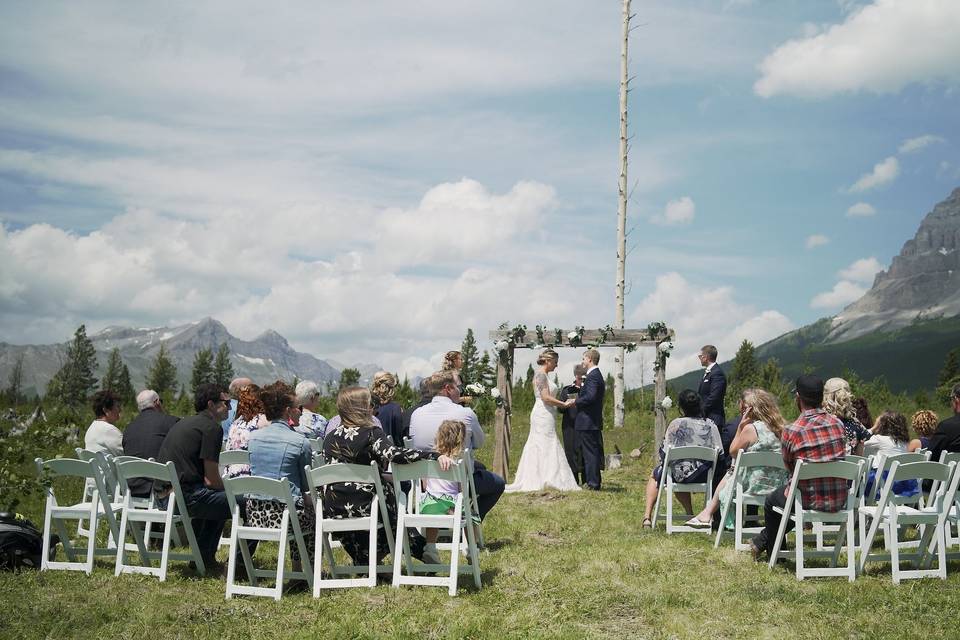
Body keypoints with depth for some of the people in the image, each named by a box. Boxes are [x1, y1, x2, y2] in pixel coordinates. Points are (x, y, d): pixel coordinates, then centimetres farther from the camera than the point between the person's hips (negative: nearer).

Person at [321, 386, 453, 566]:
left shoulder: (330, 437, 4)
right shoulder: (371, 434, -13)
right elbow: (394, 454, -30)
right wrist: (436, 456, -37)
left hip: (333, 510, 5)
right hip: (365, 506, -5)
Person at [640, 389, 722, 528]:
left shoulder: (676, 424, -14)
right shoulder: (711, 425, -5)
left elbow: (664, 452, -11)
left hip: (678, 474, -4)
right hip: (703, 477, 4)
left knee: (655, 475, 28)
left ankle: (647, 518, 22)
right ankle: (691, 516, 35)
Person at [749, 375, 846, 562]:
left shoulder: (791, 431, -17)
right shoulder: (838, 424, -1)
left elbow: (789, 468, -2)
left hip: (811, 502, -5)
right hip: (840, 500, 5)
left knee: (772, 500, 26)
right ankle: (762, 542, 48)